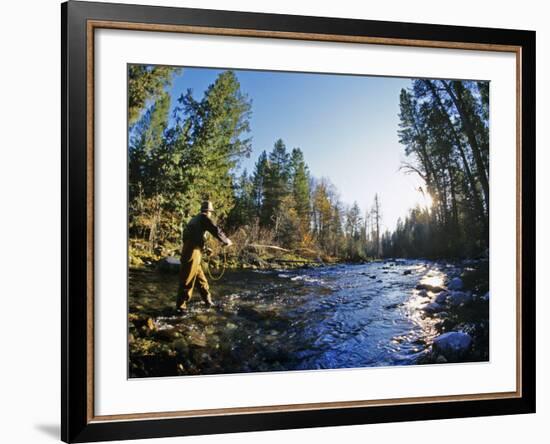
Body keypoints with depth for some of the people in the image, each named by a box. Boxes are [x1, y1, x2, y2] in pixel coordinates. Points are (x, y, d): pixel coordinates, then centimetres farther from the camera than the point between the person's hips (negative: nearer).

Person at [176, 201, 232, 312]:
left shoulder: (194, 219, 22)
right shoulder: (204, 218, -3)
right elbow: (216, 230, -8)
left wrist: (204, 248, 27)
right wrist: (227, 241, 7)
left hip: (188, 252, 9)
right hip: (192, 254, -9)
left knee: (201, 279, 17)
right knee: (187, 281, -6)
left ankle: (208, 301, 25)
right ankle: (180, 306, -4)